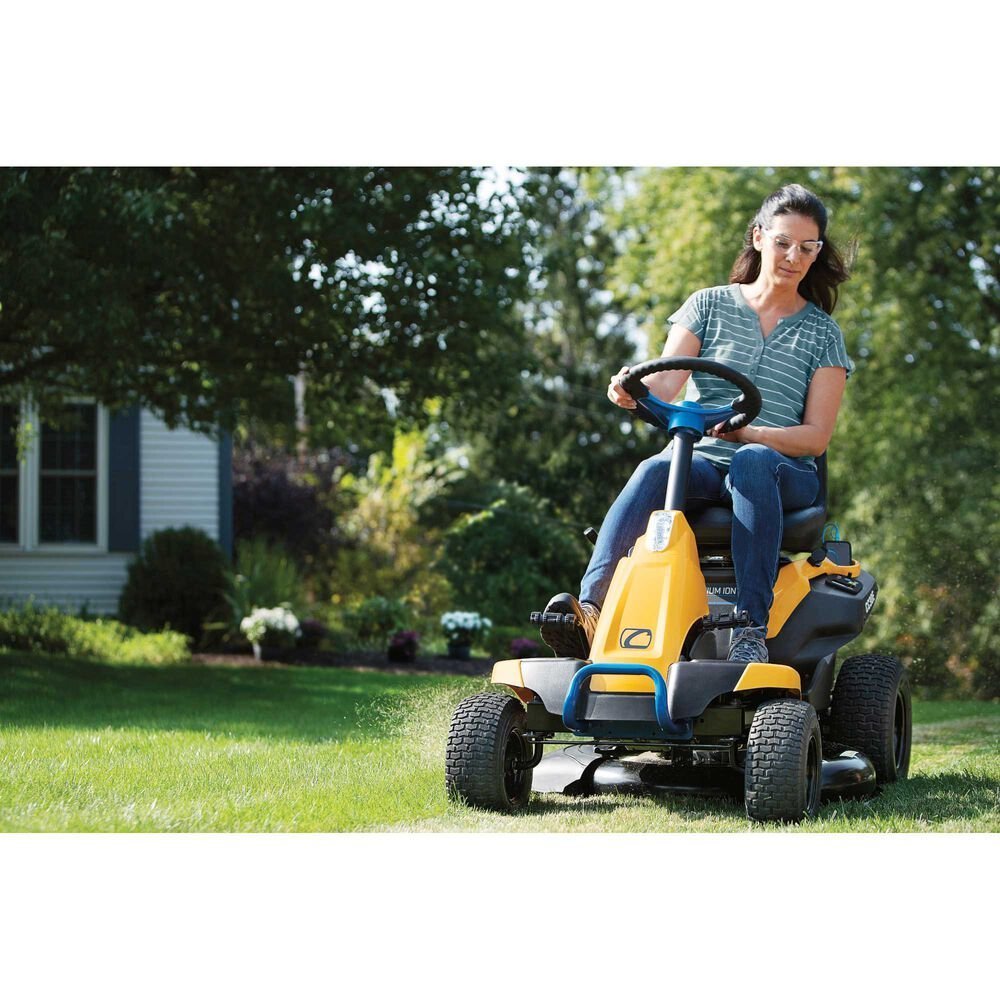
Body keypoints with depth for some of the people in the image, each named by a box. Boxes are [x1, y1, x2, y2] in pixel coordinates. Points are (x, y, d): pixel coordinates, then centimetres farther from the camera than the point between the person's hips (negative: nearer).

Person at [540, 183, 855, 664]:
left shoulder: (822, 334, 12)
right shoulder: (710, 305, 14)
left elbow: (817, 435, 2)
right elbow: (667, 380, 0)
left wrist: (749, 433, -18)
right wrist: (634, 388, -25)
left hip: (782, 472, -1)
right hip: (700, 461, 1)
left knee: (752, 461, -38)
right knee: (655, 471, -35)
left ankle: (751, 630, -48)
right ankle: (592, 609, -54)